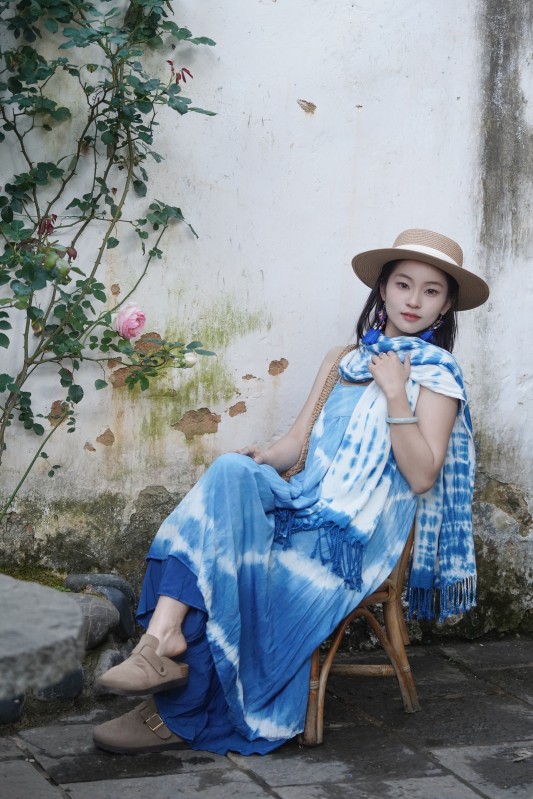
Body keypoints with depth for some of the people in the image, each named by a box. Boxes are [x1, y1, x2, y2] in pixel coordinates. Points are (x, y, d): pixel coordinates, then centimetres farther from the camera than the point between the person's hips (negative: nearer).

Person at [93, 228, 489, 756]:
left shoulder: (437, 375, 4)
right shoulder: (341, 363, 20)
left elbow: (421, 477, -6)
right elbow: (297, 442, 14)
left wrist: (395, 395, -15)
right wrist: (264, 458, -9)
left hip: (360, 531, -5)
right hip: (307, 505, 5)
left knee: (236, 579, -26)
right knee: (231, 473, -28)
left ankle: (181, 716, -14)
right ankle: (164, 636, -37)